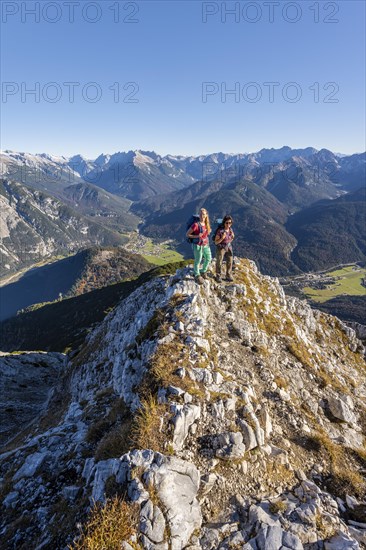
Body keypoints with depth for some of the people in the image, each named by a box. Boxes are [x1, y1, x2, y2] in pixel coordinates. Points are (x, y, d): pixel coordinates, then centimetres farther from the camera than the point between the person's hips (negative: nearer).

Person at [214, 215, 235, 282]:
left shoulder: (230, 229, -5)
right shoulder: (220, 231, -23)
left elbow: (230, 240, 7)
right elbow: (216, 242, -18)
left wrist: (232, 237, -15)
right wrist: (222, 238, -33)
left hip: (228, 247, 5)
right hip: (220, 248, -5)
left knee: (229, 262, 9)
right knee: (219, 263, 6)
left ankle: (228, 276, 26)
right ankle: (218, 276, 25)